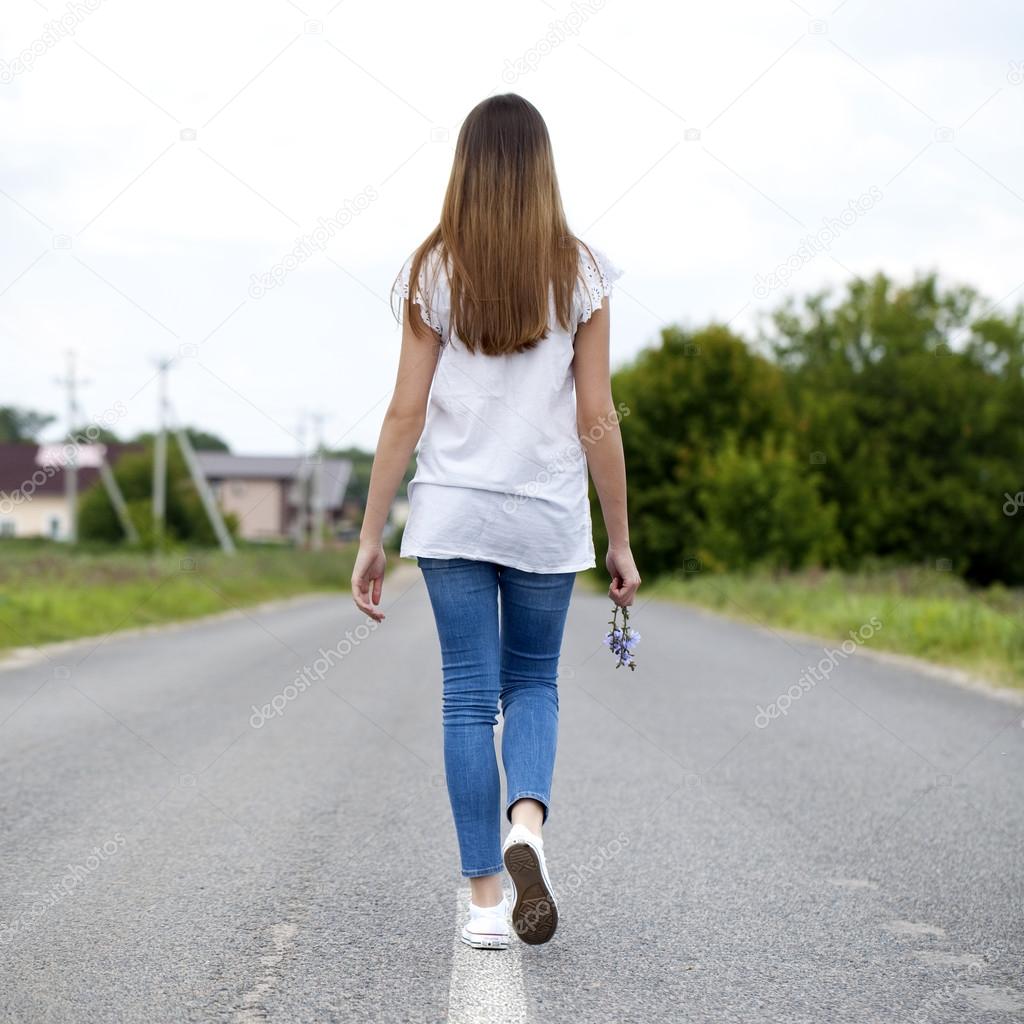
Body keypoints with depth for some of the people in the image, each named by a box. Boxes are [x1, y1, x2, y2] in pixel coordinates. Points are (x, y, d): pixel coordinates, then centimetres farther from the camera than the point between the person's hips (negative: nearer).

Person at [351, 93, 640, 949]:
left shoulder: (434, 273, -1)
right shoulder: (579, 273, -2)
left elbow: (406, 415, -3)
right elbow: (596, 419, -2)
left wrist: (370, 538, 2)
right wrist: (620, 541, 5)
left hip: (452, 514, 0)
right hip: (547, 520, 0)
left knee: (469, 698, 6)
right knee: (534, 683, 17)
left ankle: (485, 899, 8)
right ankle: (527, 822, -10)